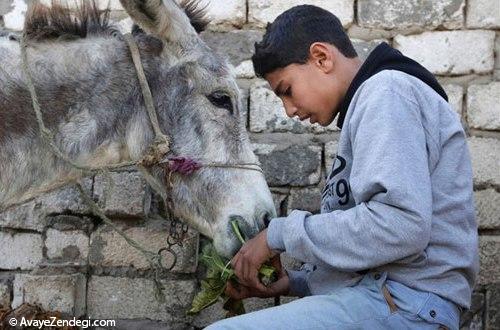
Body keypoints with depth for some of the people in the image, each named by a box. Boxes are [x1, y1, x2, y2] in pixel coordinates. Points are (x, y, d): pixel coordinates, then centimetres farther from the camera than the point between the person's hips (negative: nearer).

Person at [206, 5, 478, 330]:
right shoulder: (367, 103, 25)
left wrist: (281, 233, -10)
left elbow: (400, 226, -21)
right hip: (375, 291, 10)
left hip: (405, 302, -10)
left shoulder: (386, 91, -5)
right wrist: (294, 282, 11)